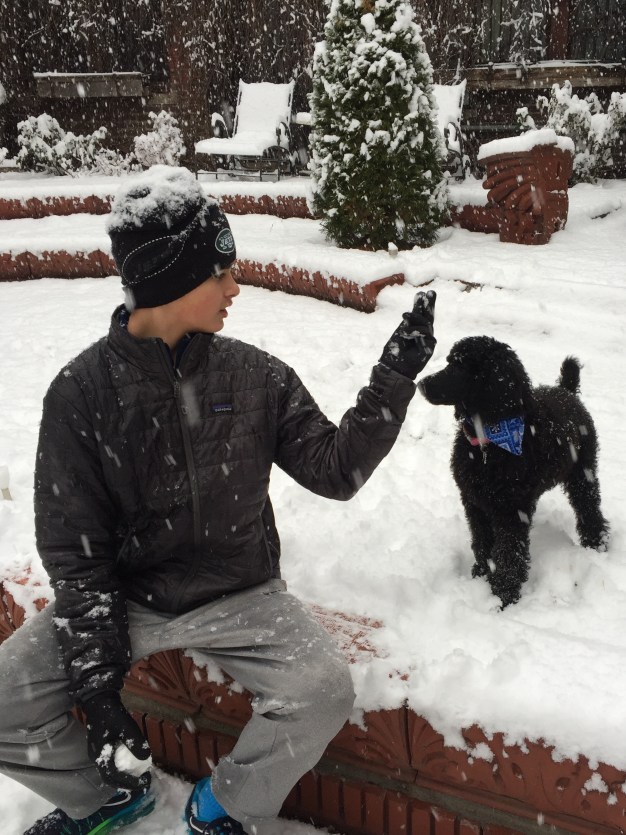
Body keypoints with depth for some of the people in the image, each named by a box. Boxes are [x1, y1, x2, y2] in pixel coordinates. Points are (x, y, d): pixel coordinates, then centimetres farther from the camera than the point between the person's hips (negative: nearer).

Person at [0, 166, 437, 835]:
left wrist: (395, 376, -14)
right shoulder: (83, 390, -12)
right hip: (123, 597, 0)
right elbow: (72, 550, -10)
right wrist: (98, 686, -15)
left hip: (239, 596, 1)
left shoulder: (256, 377, -7)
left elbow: (335, 471, -4)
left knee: (324, 693, -22)